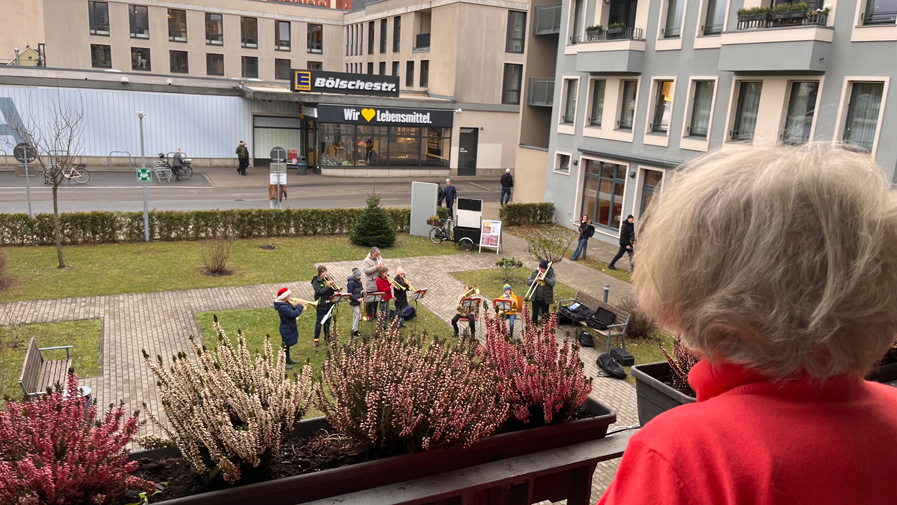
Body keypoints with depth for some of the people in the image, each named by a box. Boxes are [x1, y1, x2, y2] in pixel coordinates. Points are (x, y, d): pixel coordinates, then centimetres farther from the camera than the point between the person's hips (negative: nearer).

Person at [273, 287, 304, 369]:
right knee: (286, 344, 4)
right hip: (286, 329, -10)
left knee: (288, 344, 24)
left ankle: (288, 359, 41)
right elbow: (294, 314, -36)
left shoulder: (285, 303, 1)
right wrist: (299, 306, -23)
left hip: (289, 327, 10)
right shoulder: (283, 307, -31)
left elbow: (291, 310, 12)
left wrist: (297, 306, -7)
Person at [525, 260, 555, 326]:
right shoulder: (534, 273, 4)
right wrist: (535, 280, -17)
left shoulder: (550, 274, -4)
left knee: (545, 315, 8)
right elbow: (527, 283, -1)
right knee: (534, 314, 8)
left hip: (545, 299, -2)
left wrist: (544, 278, -23)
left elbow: (552, 283, -19)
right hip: (535, 298, 2)